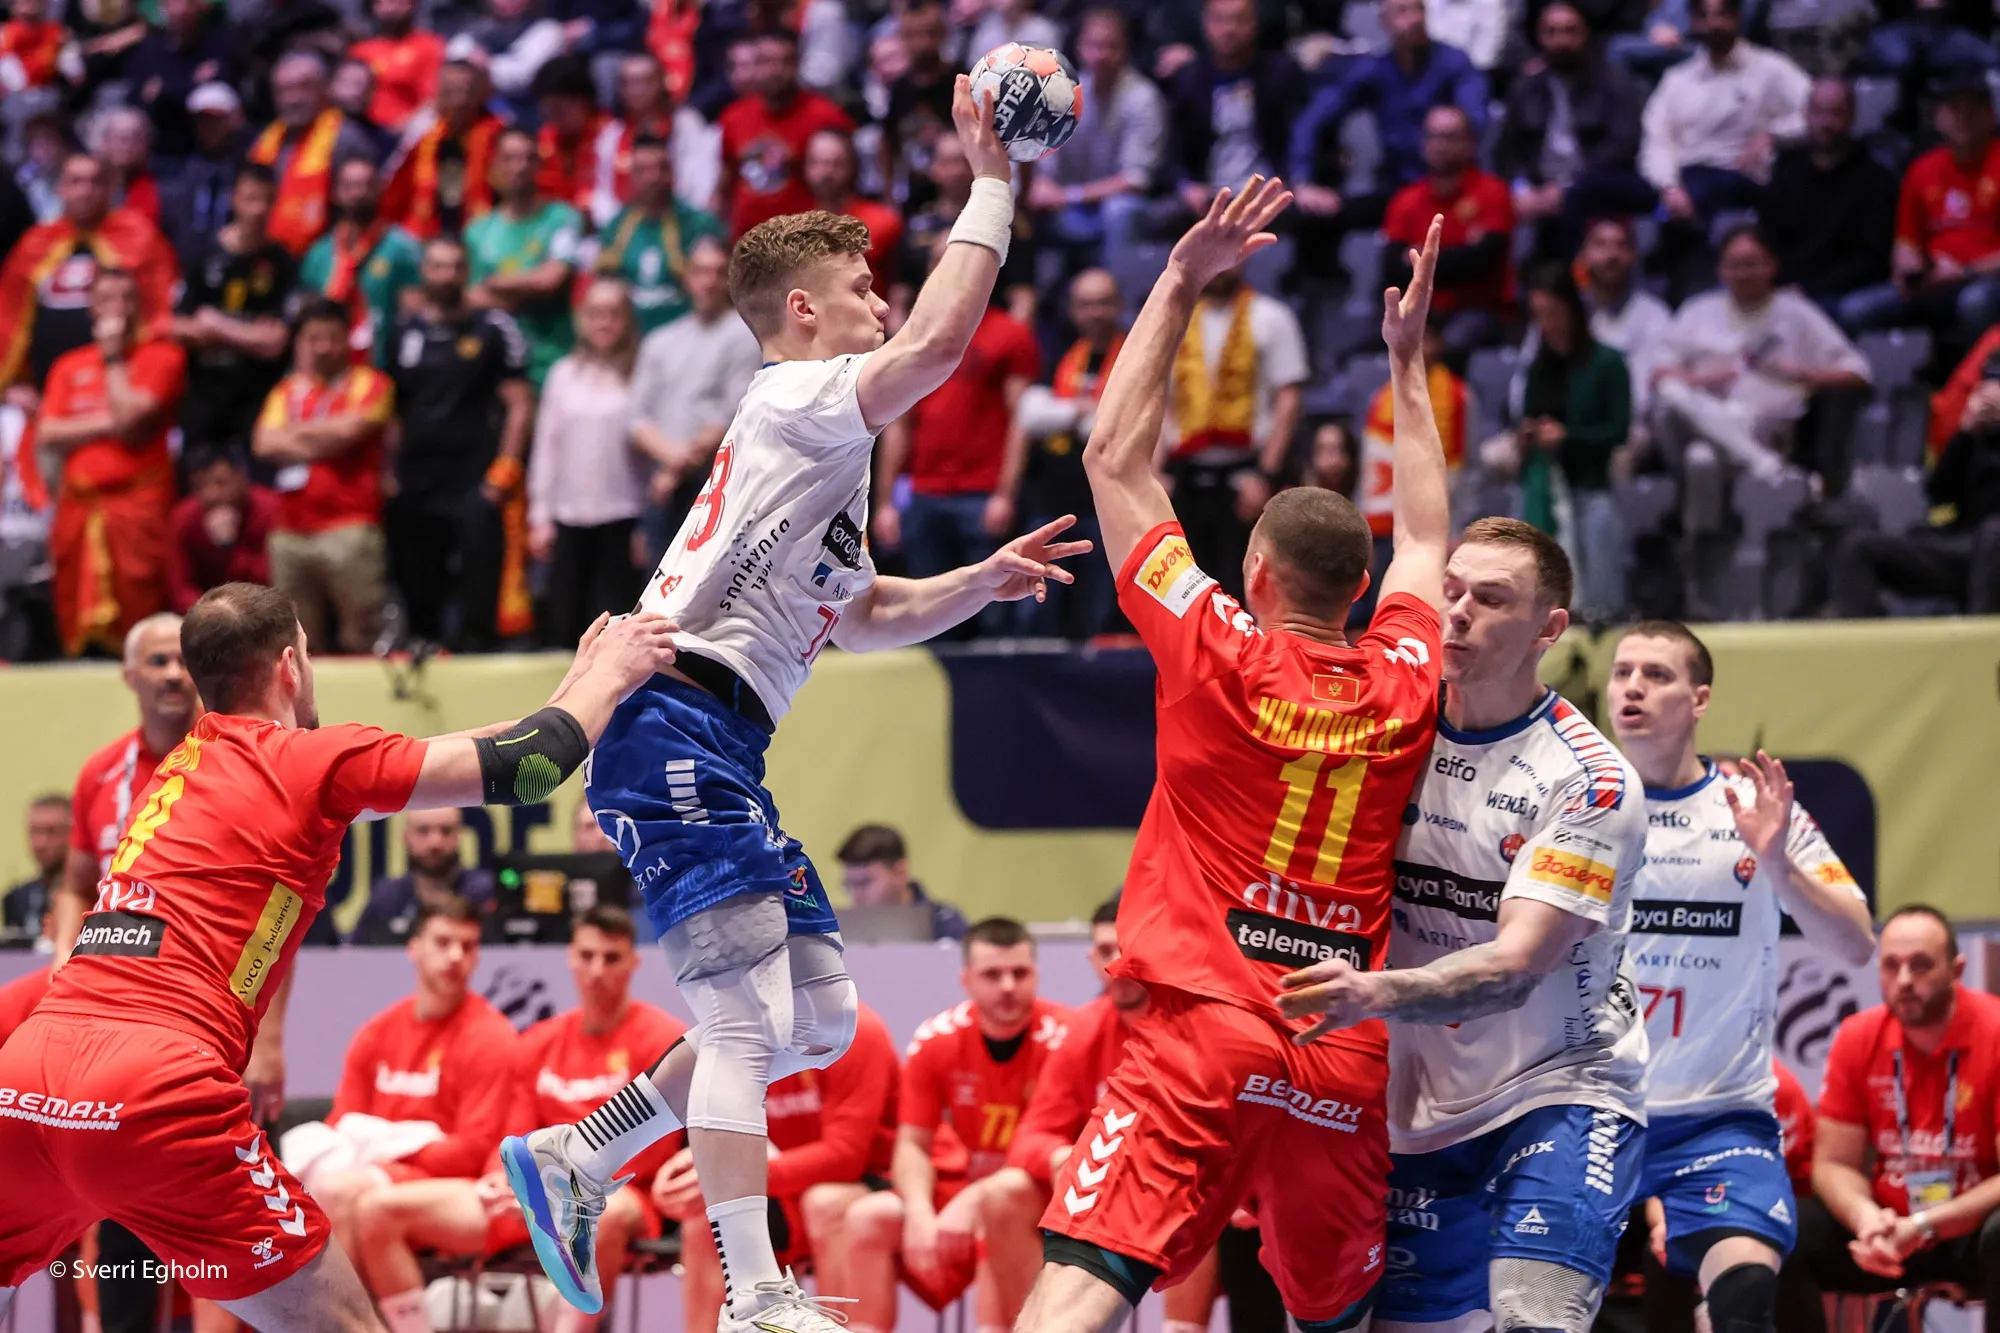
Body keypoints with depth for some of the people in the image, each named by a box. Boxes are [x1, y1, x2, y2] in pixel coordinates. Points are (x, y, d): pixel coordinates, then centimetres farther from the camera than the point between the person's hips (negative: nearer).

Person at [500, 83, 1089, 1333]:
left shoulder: (829, 454, 25)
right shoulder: (795, 400, -4)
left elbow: (862, 615, 35)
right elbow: (941, 341, -20)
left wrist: (982, 581, 20)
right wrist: (992, 180, -12)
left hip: (719, 756, 10)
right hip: (679, 726, -10)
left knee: (819, 1020, 11)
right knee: (748, 1017, -15)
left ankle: (574, 1159, 16)